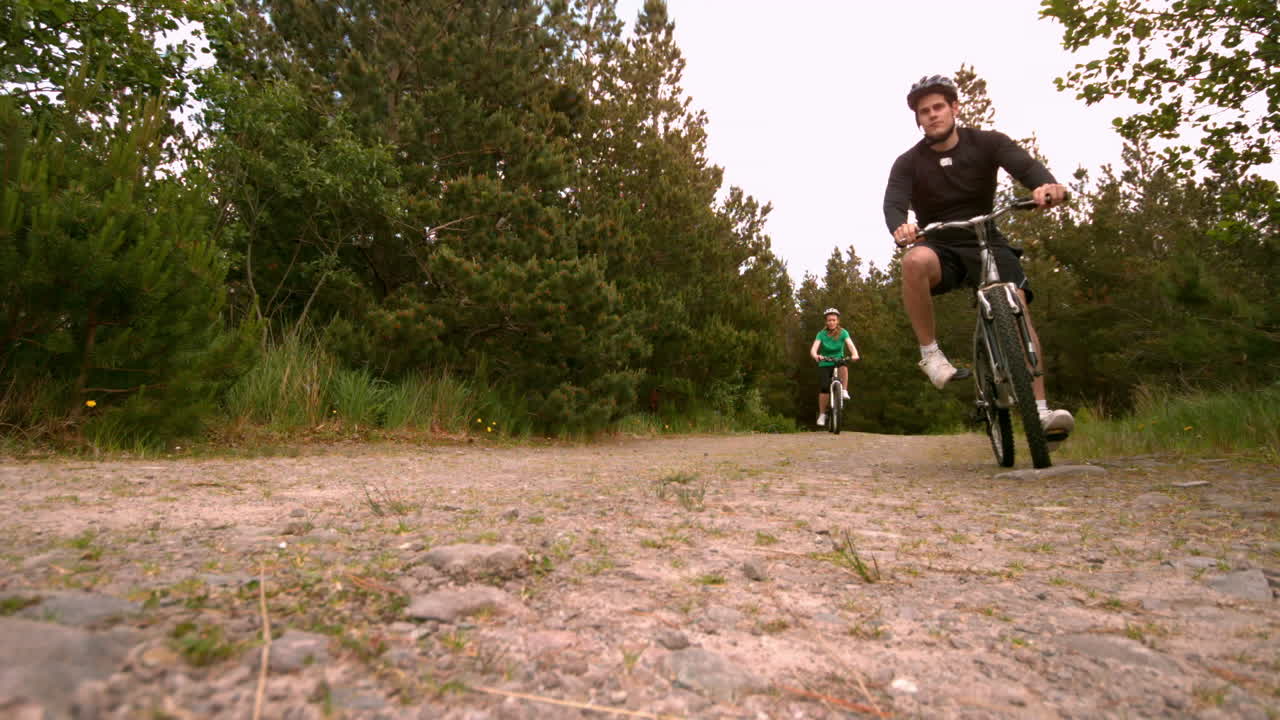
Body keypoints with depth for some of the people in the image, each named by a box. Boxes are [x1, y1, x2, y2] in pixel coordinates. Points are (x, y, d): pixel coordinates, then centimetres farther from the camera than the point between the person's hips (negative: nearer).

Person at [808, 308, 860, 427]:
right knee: (824, 389, -19)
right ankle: (822, 414, -3)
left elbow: (851, 345, -23)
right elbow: (813, 349, -22)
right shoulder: (821, 334, -9)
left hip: (838, 362, 0)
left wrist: (855, 355, -45)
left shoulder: (843, 333, -7)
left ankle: (844, 391, -21)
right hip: (825, 365, 0)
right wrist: (816, 356, -46)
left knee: (844, 366, -36)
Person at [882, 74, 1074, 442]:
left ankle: (1041, 410, -19)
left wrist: (1048, 184, -43)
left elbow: (1025, 164, -19)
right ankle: (930, 353, -24)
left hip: (987, 243, 1)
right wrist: (899, 227, -44)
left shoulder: (987, 143, -1)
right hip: (940, 248, -1)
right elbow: (893, 203, -19)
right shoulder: (909, 162, -2)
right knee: (915, 261, -37)